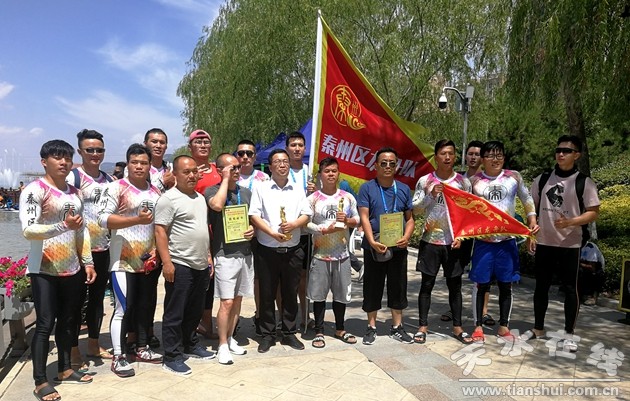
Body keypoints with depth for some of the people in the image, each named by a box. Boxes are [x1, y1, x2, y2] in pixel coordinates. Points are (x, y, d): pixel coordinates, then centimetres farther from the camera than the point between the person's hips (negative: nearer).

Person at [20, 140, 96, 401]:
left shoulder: (74, 193, 11)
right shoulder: (34, 190, -9)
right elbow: (28, 230, -19)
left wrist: (88, 262, 10)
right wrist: (63, 226, -32)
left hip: (73, 269, 6)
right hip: (44, 271, -6)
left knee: (68, 321, 13)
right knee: (45, 324, -3)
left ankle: (64, 370, 27)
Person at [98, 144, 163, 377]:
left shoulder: (155, 192, 11)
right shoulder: (117, 188, -7)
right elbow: (103, 218, -16)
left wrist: (157, 250, 1)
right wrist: (136, 219, -25)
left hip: (147, 261, 6)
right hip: (123, 260, -6)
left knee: (144, 306, 14)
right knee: (123, 309, -3)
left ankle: (141, 348, 28)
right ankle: (118, 357, 9)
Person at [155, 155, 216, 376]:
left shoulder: (200, 198, 14)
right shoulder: (169, 198, -11)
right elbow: (160, 231, -15)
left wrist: (208, 256, 17)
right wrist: (166, 262, -21)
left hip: (201, 265, 8)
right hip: (179, 265, -8)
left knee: (195, 311, 18)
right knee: (175, 314, 2)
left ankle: (191, 345, 34)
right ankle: (171, 357, 11)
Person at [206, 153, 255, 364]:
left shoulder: (246, 192, 11)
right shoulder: (212, 191, -5)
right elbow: (217, 205, -28)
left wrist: (252, 229, -4)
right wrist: (226, 179, -17)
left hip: (245, 253, 6)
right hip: (225, 255, -5)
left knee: (238, 299, 13)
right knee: (227, 302, -6)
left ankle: (230, 338, 27)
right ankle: (223, 345, 8)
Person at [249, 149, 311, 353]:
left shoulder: (298, 190, 10)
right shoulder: (261, 189, 1)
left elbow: (306, 215, 5)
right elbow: (254, 216, -6)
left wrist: (293, 224, -16)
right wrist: (272, 233, -18)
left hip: (292, 250, 2)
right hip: (268, 250, -2)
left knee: (291, 293, 10)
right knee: (267, 294, 6)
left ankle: (289, 333, 24)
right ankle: (267, 335, 19)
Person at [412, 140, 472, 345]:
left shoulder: (463, 182, 3)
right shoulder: (425, 181, 0)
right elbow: (415, 209, -1)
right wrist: (430, 195, -16)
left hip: (454, 242, 1)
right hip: (430, 241, -1)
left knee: (455, 285, 9)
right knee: (427, 284, 5)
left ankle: (457, 327, 21)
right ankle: (423, 326, 15)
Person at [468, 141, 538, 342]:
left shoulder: (514, 177, 2)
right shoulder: (474, 180, 0)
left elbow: (527, 199, 13)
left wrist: (532, 221, 2)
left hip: (507, 240, 1)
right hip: (483, 240, -1)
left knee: (505, 285, 9)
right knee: (481, 285, 4)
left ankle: (503, 326, 24)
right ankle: (478, 327, 17)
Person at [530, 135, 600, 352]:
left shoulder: (584, 182, -4)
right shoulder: (542, 179, 5)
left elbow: (594, 213, -4)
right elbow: (533, 208, 11)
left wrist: (570, 222, -20)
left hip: (570, 244, -3)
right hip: (544, 243, 3)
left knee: (570, 288, 3)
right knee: (541, 286, 11)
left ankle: (569, 334, 15)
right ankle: (538, 328, 24)